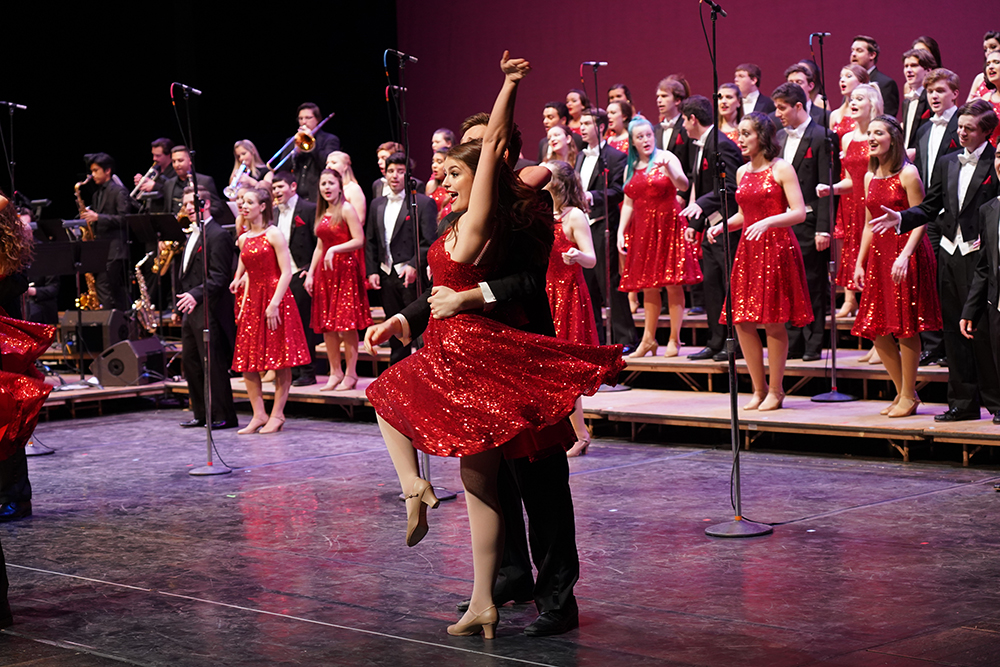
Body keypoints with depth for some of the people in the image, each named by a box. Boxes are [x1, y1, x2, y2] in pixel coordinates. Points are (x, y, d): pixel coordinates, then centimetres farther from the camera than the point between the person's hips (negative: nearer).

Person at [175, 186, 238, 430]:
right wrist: (179, 308, 20)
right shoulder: (193, 235, 19)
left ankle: (223, 416, -1)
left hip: (208, 310, -10)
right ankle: (202, 414, 18)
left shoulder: (218, 236, -11)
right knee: (190, 362, 11)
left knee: (214, 364, -6)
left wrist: (196, 295, -29)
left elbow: (219, 277, -18)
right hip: (190, 311, 10)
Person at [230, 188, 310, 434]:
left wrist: (274, 303, -19)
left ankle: (277, 415, 3)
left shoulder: (274, 235, -7)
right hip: (252, 300, 7)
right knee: (246, 361, 3)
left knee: (279, 359, -2)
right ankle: (259, 415, 9)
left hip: (275, 298, -7)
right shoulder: (243, 239, 12)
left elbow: (286, 272, -12)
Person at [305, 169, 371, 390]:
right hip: (325, 272, 7)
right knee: (326, 325, 5)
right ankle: (335, 373, 12)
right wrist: (310, 273, 14)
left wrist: (335, 249, -22)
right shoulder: (322, 214, 16)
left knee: (346, 324, -7)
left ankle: (350, 374, -3)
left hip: (345, 269, -7)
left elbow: (359, 241, -13)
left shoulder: (347, 209, -6)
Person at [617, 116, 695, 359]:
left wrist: (667, 168, -34)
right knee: (648, 285, 7)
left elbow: (684, 185, -17)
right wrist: (620, 232, 5)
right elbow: (628, 203, 14)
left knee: (672, 283, -5)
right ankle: (648, 339, 14)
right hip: (642, 230, 5)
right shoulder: (632, 168, 12)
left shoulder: (666, 157, -3)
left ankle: (674, 339, -1)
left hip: (667, 226, -5)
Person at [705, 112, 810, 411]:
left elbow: (799, 212, -11)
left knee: (773, 322, -4)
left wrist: (767, 222, -24)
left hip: (776, 248, -6)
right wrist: (721, 226, 4)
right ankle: (759, 389, 14)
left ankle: (775, 391, 6)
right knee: (742, 322, 3)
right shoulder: (743, 172, 14)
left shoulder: (781, 169, -5)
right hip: (748, 249, 6)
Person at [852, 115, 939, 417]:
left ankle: (908, 397, 6)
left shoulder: (908, 174, -9)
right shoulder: (870, 178, 12)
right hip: (878, 254, 7)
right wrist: (860, 262, 13)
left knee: (905, 328, -4)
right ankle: (903, 392, 19)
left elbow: (920, 221, -12)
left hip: (907, 252, -7)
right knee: (877, 330, 6)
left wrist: (905, 255, -23)